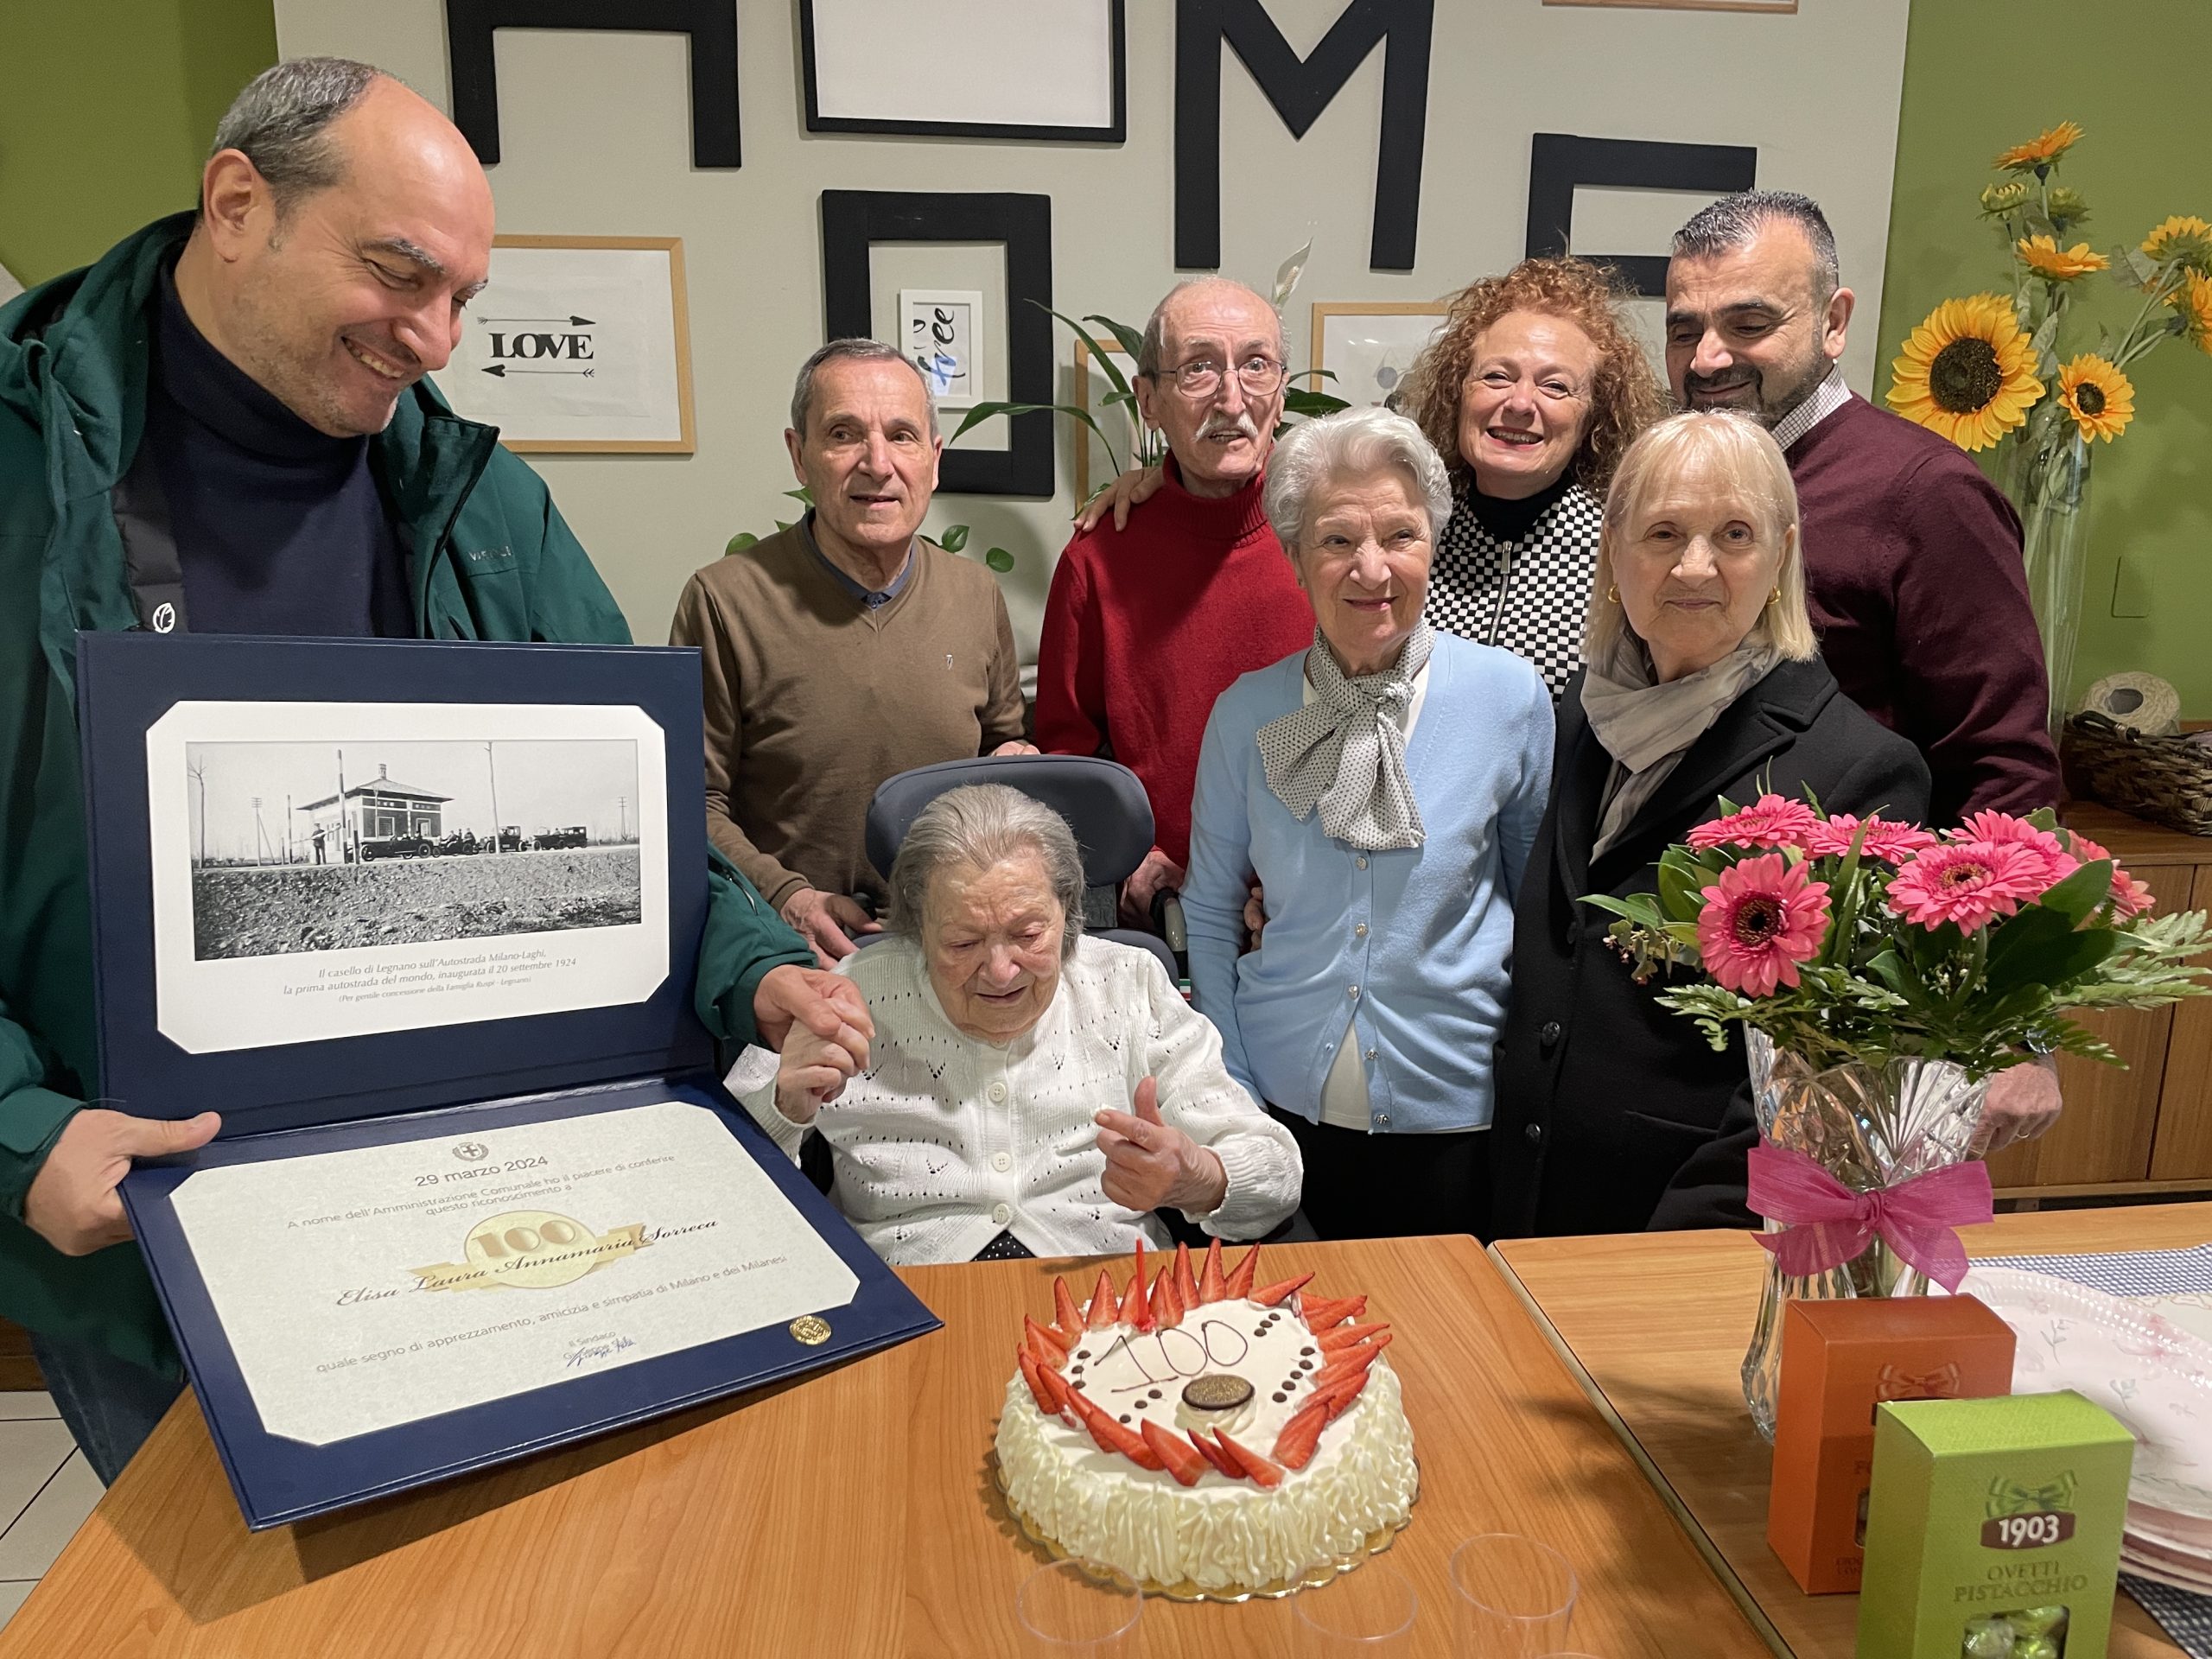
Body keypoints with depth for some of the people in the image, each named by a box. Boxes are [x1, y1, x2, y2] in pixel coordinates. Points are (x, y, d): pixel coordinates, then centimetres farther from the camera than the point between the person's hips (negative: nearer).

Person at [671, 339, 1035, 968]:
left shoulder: (977, 594, 11)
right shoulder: (724, 601, -3)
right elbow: (690, 798, -2)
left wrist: (1016, 763, 2)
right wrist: (785, 896, -16)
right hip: (801, 940, -4)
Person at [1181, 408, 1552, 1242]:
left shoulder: (1510, 696, -6)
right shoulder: (1247, 713, -4)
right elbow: (1209, 914, 4)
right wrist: (1231, 1094, -1)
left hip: (1454, 1117, -1)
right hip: (1285, 1109, 1)